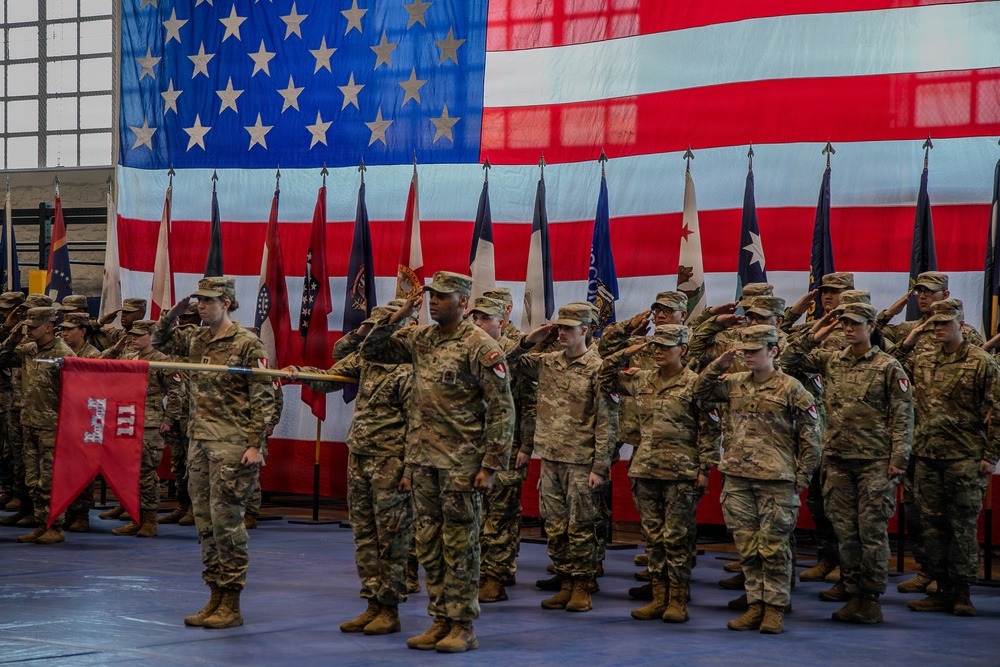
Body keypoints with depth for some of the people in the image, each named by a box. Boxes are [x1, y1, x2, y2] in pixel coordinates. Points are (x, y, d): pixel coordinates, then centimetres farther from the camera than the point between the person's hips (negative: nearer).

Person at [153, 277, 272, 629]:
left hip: (231, 444, -7)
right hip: (199, 441, 7)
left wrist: (255, 445, -15)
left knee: (226, 520, -6)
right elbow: (158, 339, 27)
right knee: (205, 521, 9)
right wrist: (174, 312, 9)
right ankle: (216, 597, 17)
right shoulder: (195, 339, 11)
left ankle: (231, 605, 0)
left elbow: (262, 398, -10)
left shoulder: (247, 344, -8)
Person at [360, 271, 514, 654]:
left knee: (459, 546, -1)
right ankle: (441, 621, 18)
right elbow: (371, 351, 15)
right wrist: (400, 315, 2)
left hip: (461, 463, -7)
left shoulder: (480, 347, -11)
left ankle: (463, 627, 6)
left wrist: (490, 465, -16)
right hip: (424, 460, 7)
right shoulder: (420, 339, 9)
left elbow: (502, 410, -12)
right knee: (429, 545, 10)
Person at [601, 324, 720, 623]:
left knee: (676, 537, -3)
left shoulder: (694, 383, -6)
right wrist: (626, 354, 8)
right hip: (646, 469, 6)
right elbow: (606, 377, 21)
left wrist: (704, 469, -10)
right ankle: (659, 597, 15)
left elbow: (709, 430, -6)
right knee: (653, 536, 9)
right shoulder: (642, 380, 10)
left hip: (680, 472, -6)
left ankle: (678, 600, 5)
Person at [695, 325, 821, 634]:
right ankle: (755, 605, 16)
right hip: (737, 478, 5)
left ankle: (775, 609, 5)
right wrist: (718, 365, 4)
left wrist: (802, 477, -5)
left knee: (774, 546, -2)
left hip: (775, 480, -5)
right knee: (747, 547, 8)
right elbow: (701, 390, 21)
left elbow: (810, 436, -2)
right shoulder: (735, 384, 10)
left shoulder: (790, 389, -4)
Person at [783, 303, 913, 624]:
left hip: (875, 461, -5)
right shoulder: (831, 360, 11)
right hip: (837, 457, 5)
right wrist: (813, 336, 3)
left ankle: (870, 599, -3)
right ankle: (851, 583, 24)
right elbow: (791, 361, 13)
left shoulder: (889, 367, -2)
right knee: (844, 525, 10)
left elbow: (903, 416, -4)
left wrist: (898, 459, -10)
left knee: (872, 528, -5)